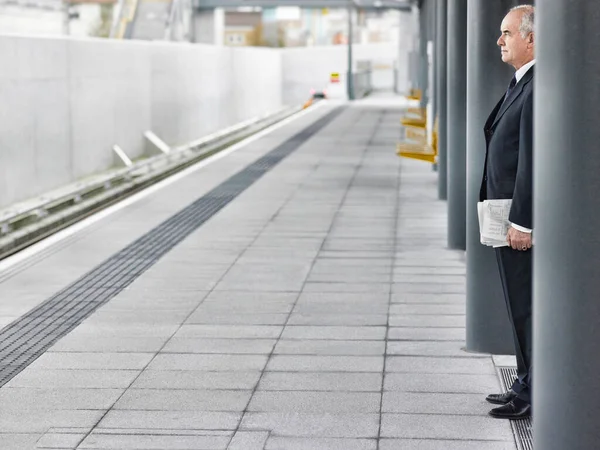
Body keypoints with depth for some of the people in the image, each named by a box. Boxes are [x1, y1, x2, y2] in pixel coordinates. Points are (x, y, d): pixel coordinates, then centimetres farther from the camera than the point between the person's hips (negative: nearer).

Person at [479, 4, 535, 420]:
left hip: (524, 219, -10)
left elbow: (533, 159, -22)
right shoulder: (520, 84, 14)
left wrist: (522, 222, -23)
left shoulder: (538, 89, -18)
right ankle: (527, 385, 26)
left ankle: (537, 396, 4)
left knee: (529, 307, -3)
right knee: (520, 306, 16)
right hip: (511, 217, 10)